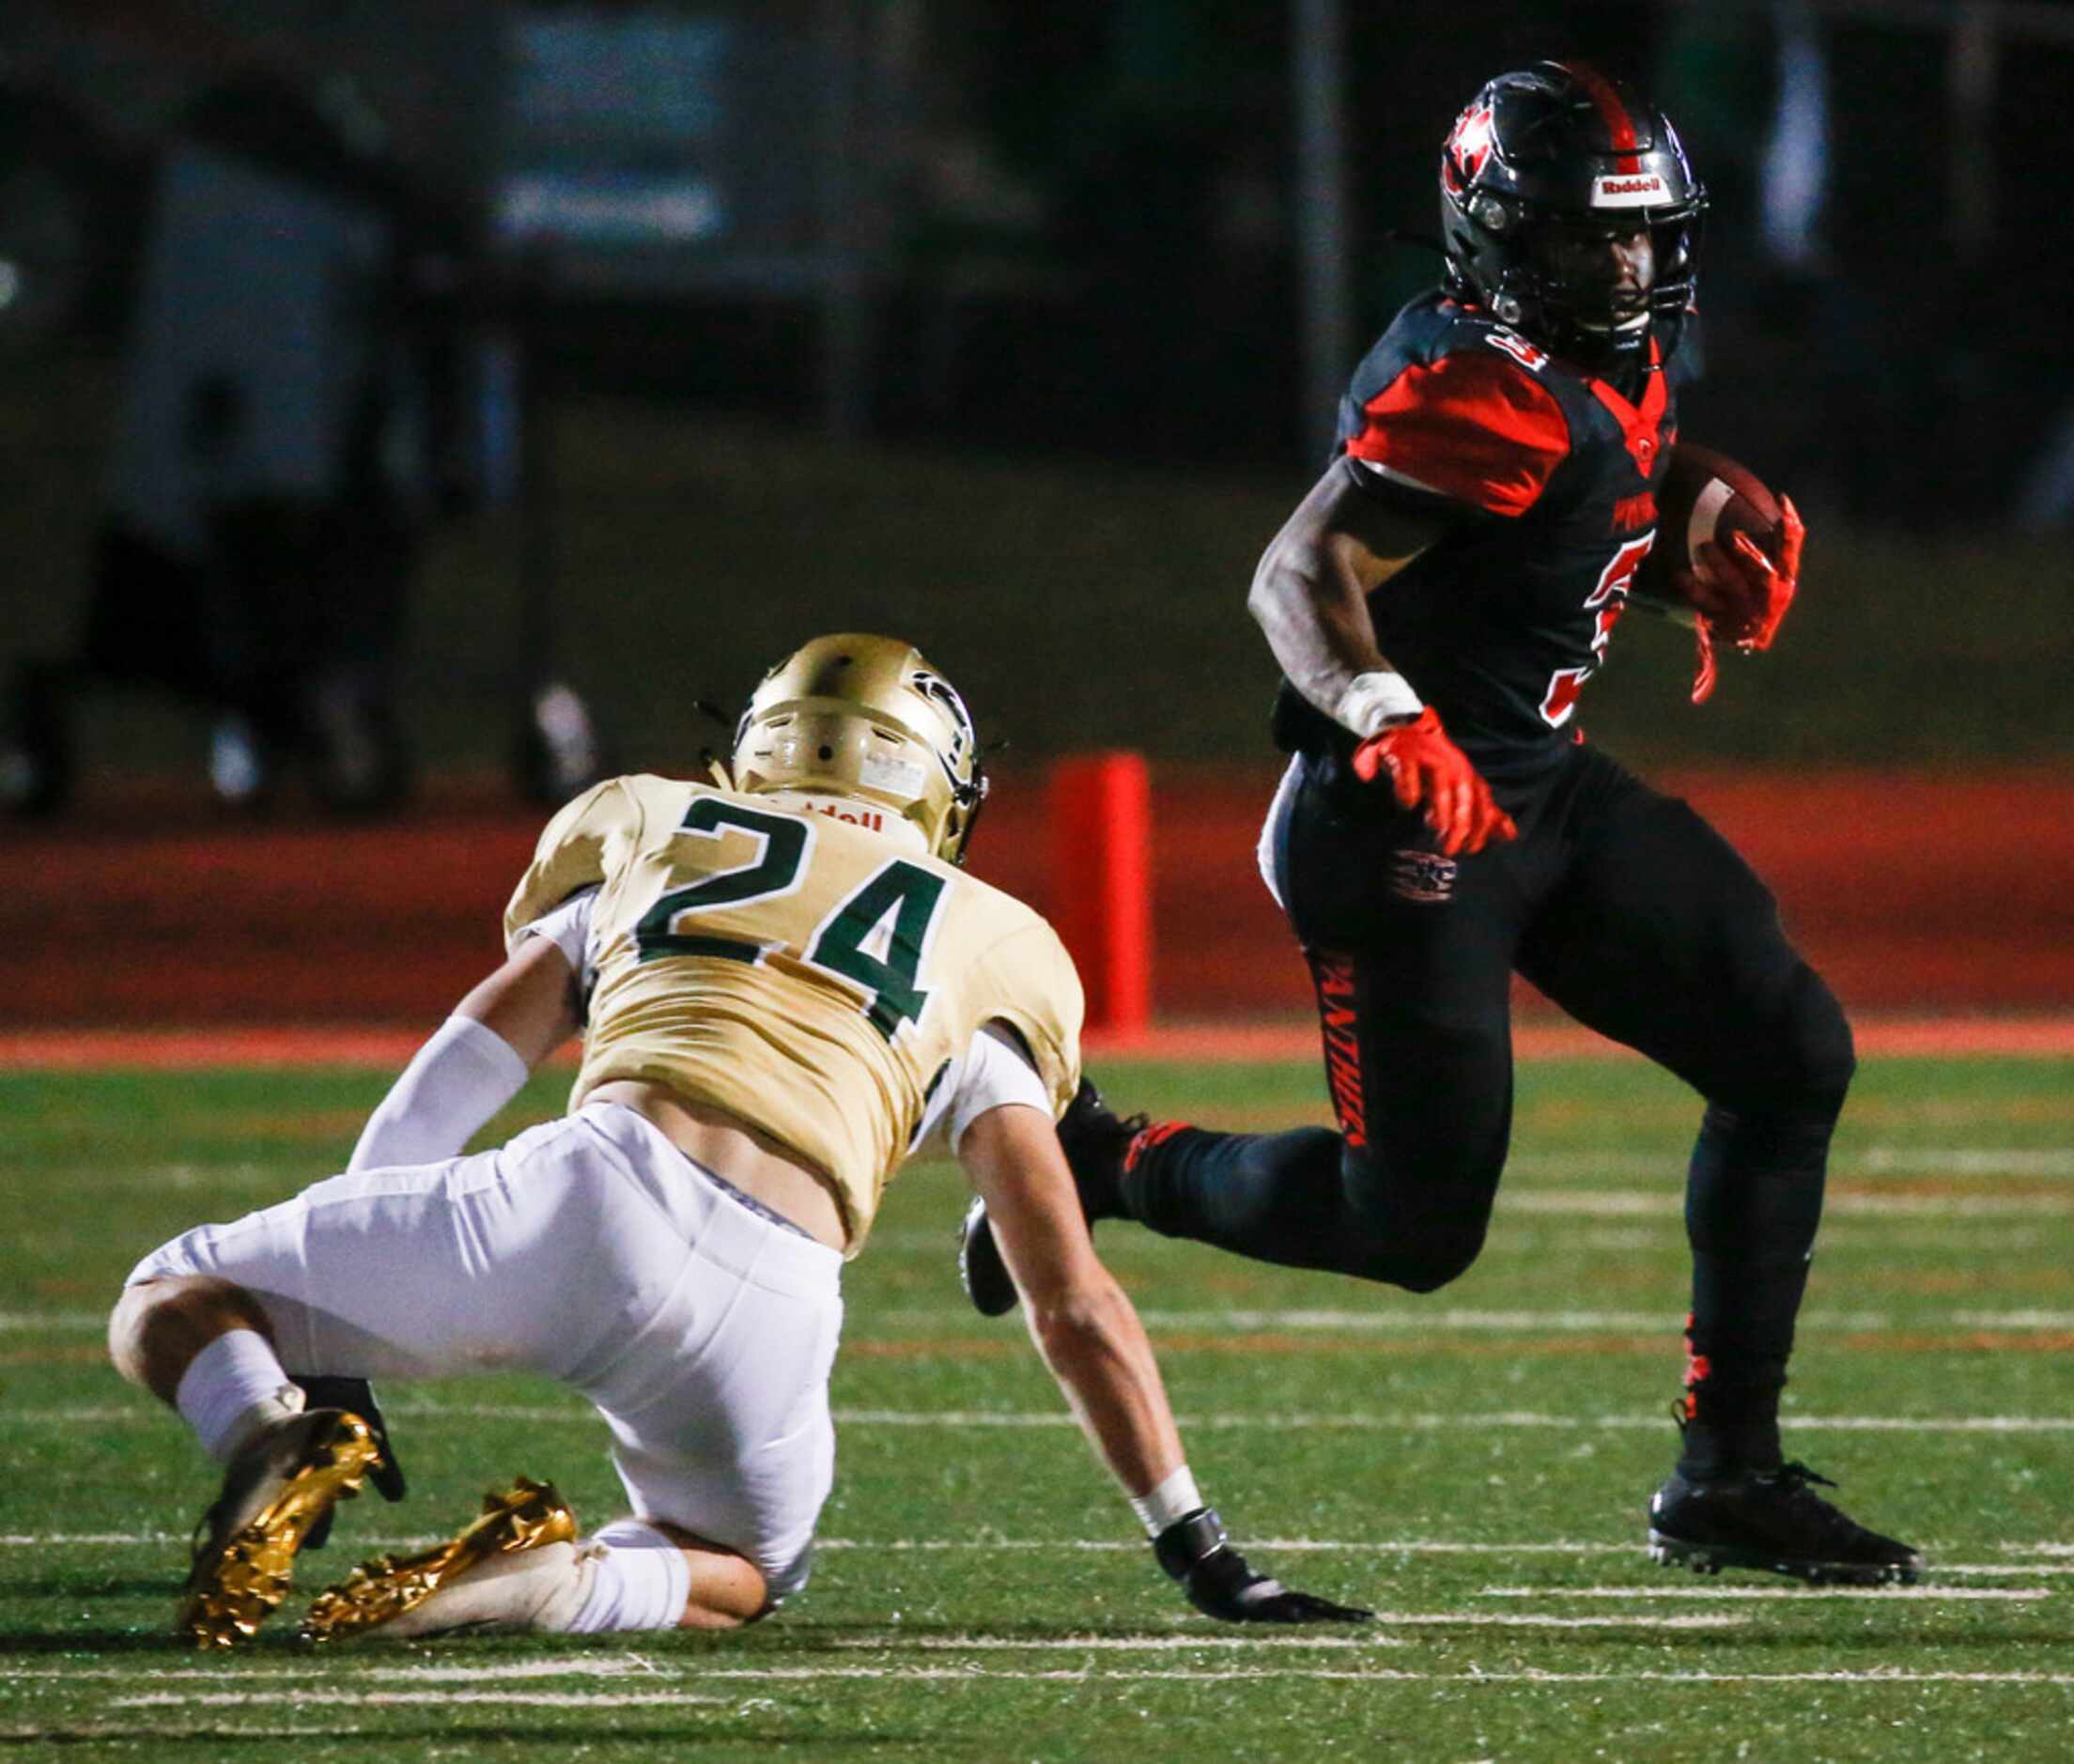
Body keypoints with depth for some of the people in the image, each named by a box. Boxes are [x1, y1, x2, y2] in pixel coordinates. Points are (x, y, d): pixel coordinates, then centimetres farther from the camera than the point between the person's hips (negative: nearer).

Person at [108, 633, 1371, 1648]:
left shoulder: (658, 834, 28)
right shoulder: (984, 957, 26)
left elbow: (458, 1081, 22)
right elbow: (1075, 1305, 20)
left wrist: (333, 1330, 26)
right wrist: (1201, 1554, 24)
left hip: (595, 1193, 0)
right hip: (771, 1303, 0)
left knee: (172, 1304, 17)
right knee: (740, 1579, 31)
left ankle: (278, 1439, -20)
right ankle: (552, 1579, -4)